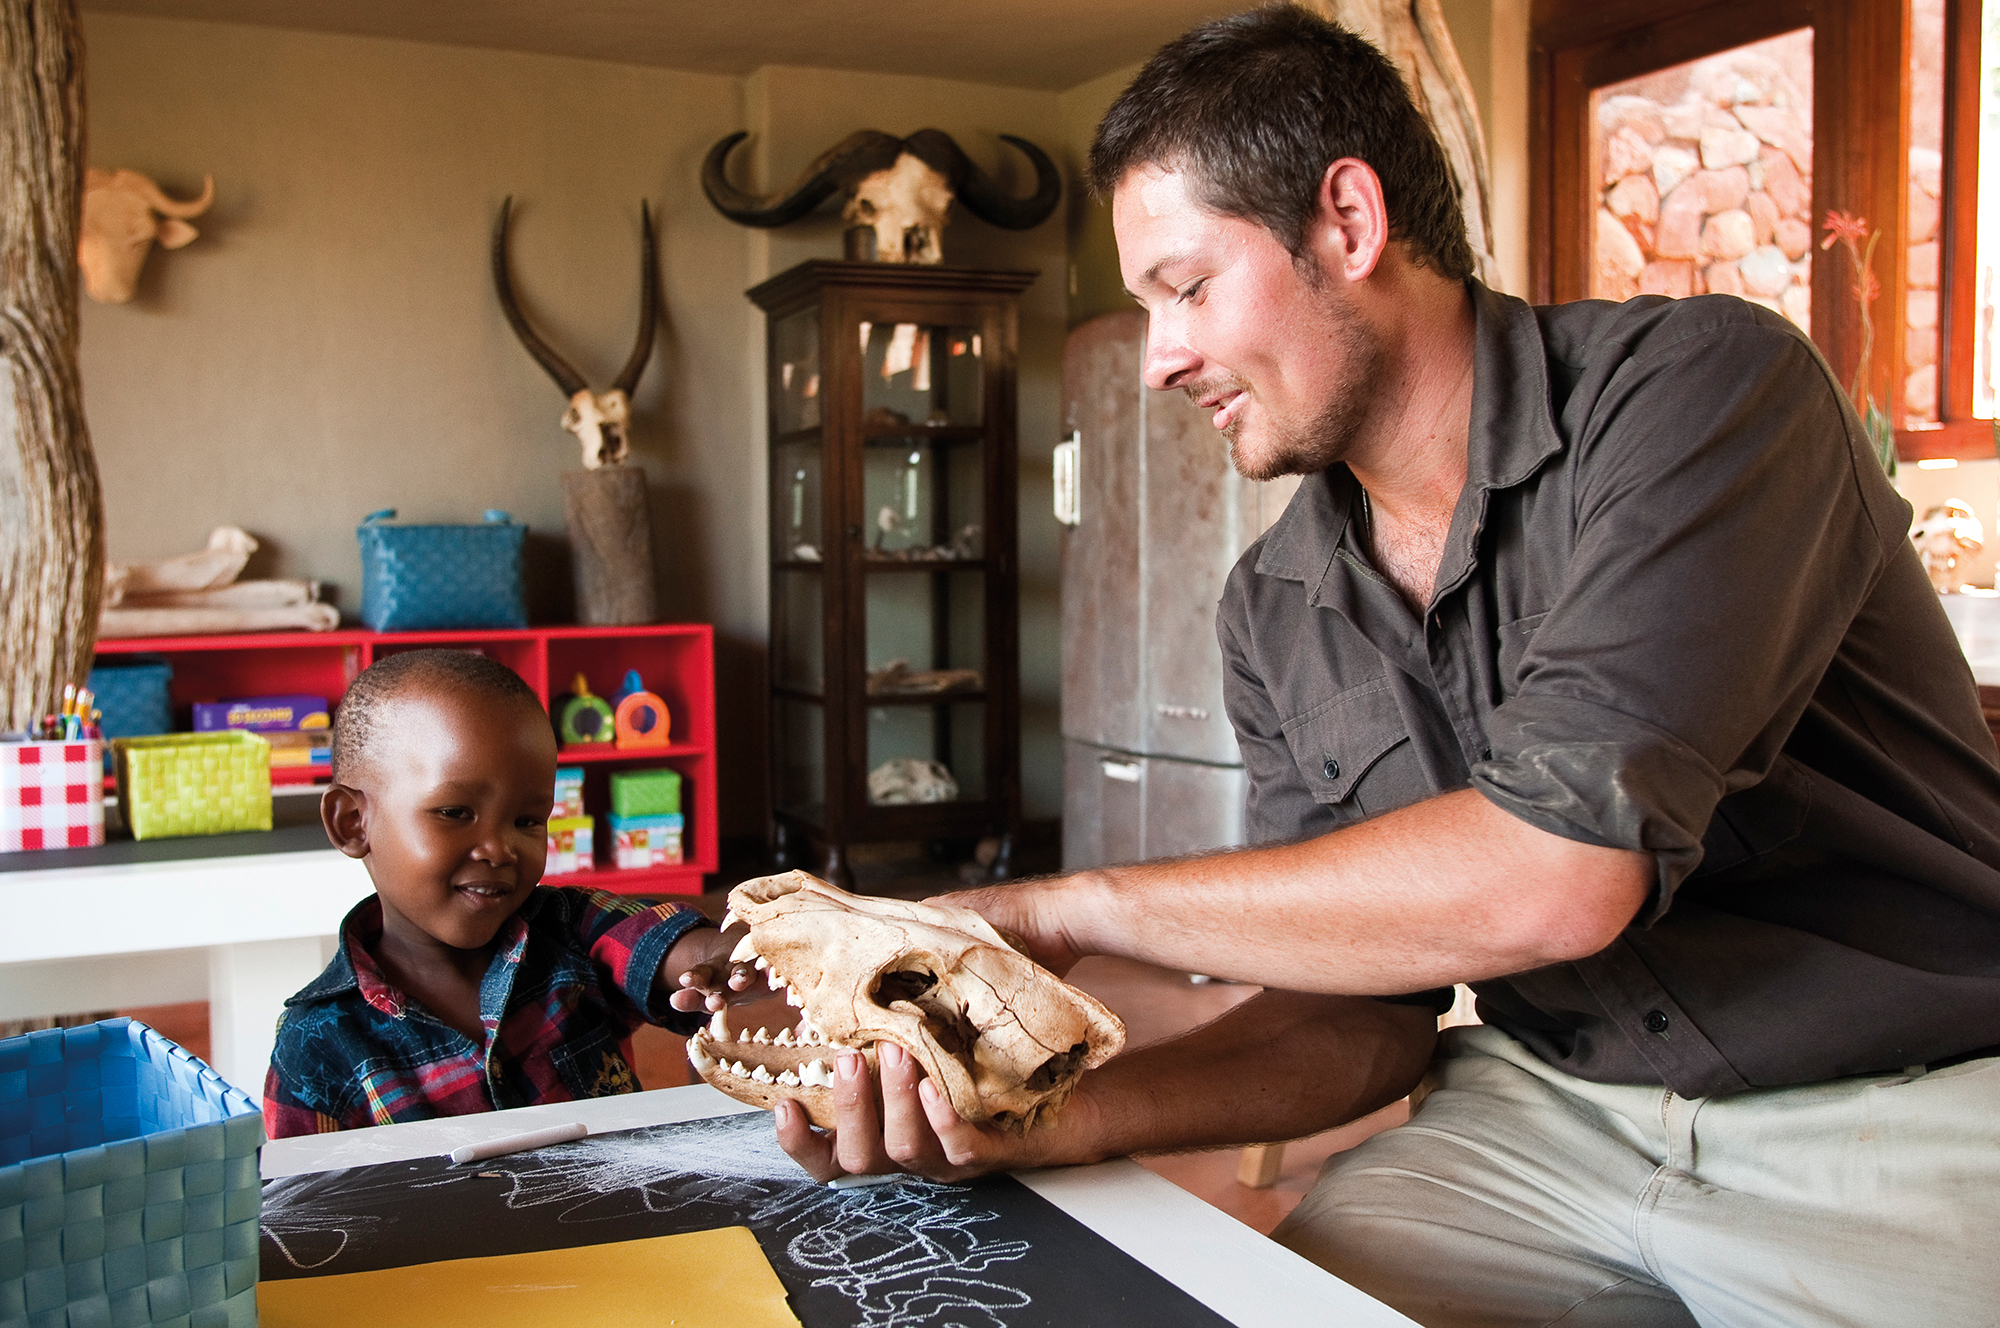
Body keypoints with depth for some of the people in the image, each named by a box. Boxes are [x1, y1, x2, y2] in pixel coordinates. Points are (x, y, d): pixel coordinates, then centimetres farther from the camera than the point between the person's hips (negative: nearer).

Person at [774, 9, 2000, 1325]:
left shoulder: (1705, 385, -16)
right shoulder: (1273, 616, 1)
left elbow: (1554, 874, -26)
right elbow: (1366, 1010, 2)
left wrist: (1079, 904, -17)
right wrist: (1071, 1109, -16)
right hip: (1554, 1110, 4)